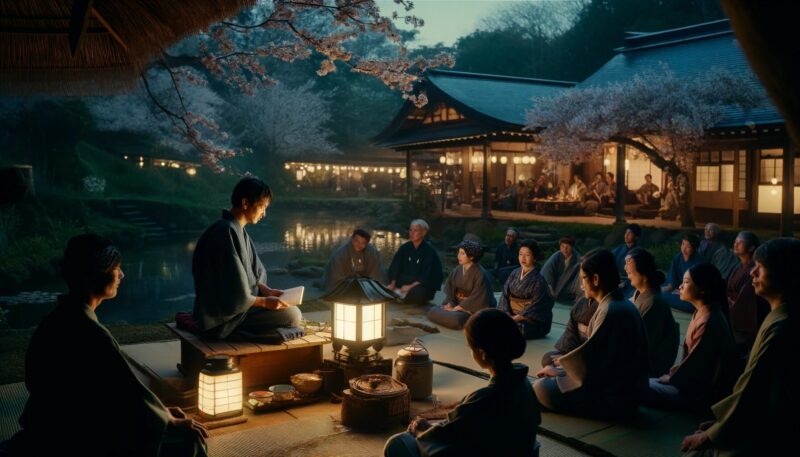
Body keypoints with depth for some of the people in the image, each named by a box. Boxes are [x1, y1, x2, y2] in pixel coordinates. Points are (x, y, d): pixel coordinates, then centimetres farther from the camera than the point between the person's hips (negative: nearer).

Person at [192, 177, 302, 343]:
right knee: (292, 315, -16)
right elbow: (236, 296, -24)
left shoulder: (237, 230, 10)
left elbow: (249, 275, 16)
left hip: (236, 306, 10)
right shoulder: (228, 232, -22)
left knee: (290, 309, 15)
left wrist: (267, 291, 1)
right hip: (224, 317, -10)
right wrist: (265, 301, -12)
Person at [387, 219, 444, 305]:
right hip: (405, 282, 5)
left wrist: (411, 287, -25)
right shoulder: (404, 248, 4)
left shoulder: (429, 250, -10)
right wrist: (393, 284, -14)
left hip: (423, 285, -5)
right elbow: (395, 266, 1)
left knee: (416, 293, -36)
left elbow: (427, 275, -16)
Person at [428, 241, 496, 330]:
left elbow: (476, 298, -20)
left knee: (455, 319, -35)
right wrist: (450, 305, -10)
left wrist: (456, 309, -18)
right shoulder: (456, 271, 4)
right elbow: (449, 290, 8)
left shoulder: (480, 274, -17)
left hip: (472, 309, -6)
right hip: (457, 304, 6)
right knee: (432, 311, -13)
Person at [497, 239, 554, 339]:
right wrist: (506, 314, -14)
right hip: (511, 314, 5)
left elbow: (534, 309, -16)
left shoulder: (539, 281, -11)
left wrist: (515, 318, -22)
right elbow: (505, 295, 2)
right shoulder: (514, 274, 7)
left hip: (531, 321, -5)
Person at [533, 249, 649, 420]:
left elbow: (592, 362, -20)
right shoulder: (621, 305, 9)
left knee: (542, 389, -15)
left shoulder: (610, 311, -22)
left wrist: (559, 371, -6)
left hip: (614, 398, -9)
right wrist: (566, 363, 9)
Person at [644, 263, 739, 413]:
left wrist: (667, 378, -7)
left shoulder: (708, 322, -25)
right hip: (694, 382, 10)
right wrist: (672, 373, 6)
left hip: (700, 392, -10)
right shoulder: (702, 313, 7)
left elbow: (693, 365, -20)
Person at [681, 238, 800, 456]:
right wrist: (720, 420, 10)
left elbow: (749, 394, -21)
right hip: (759, 428, 9)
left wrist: (709, 435, -10)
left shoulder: (780, 328, -26)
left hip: (759, 438, -9)